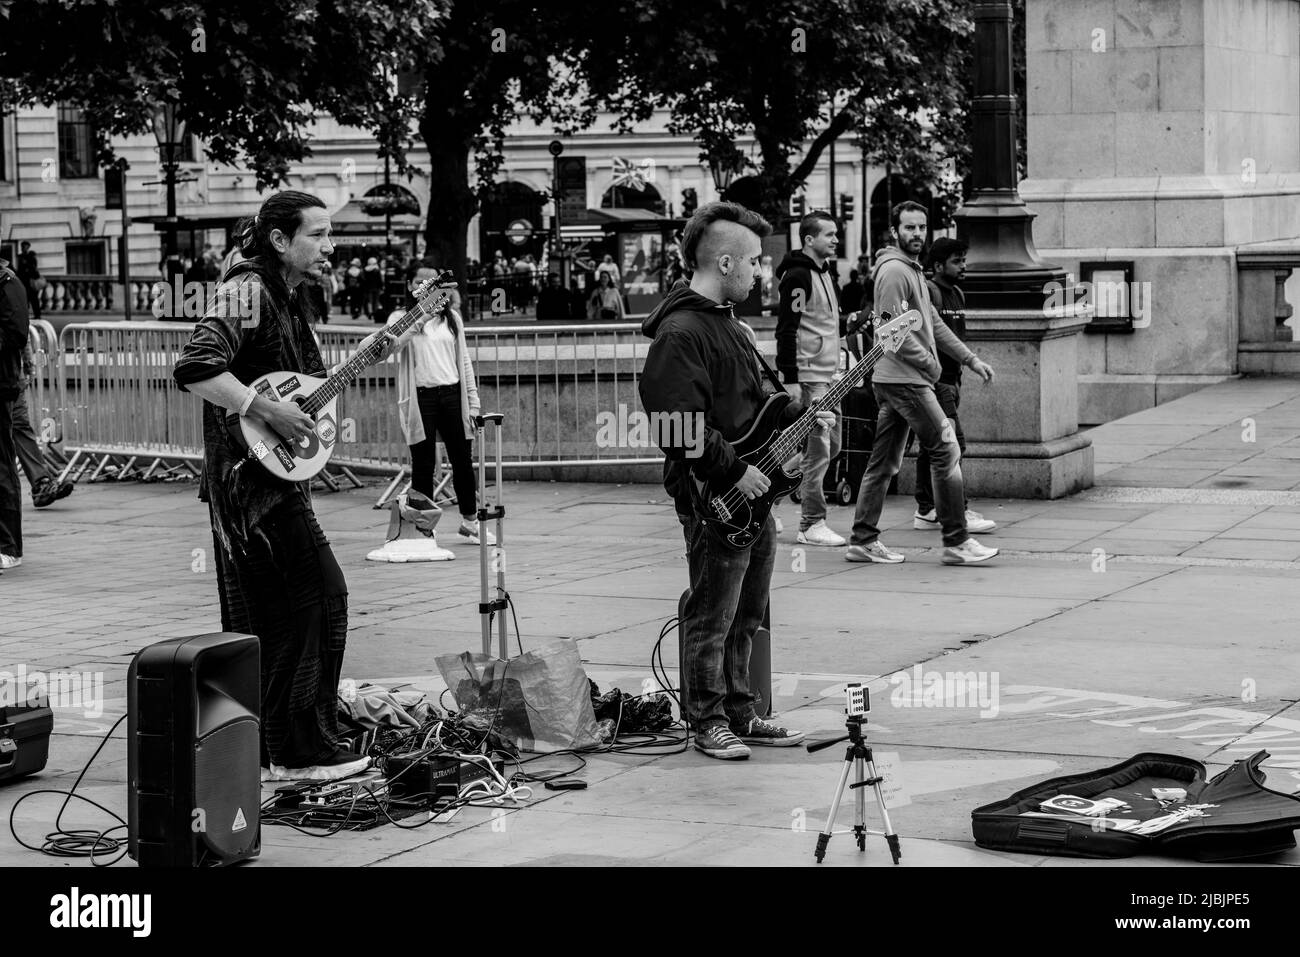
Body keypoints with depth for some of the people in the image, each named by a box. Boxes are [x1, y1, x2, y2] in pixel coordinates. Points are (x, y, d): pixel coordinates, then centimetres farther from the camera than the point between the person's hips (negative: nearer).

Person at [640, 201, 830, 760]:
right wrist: (736, 472, -20)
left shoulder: (725, 322, 16)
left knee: (747, 615, 16)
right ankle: (708, 723, 10)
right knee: (711, 619, 0)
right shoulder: (680, 333, -17)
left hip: (751, 492, 10)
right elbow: (684, 430, -24)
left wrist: (798, 420, 15)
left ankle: (739, 714, 26)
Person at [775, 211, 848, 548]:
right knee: (818, 450, -7)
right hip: (807, 377, -10)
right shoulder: (797, 275, -13)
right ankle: (811, 524, -2)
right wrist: (790, 381, -22)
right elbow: (787, 329, -19)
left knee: (831, 445, 13)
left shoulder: (822, 273, 17)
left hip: (826, 375, 10)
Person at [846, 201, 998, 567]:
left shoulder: (914, 270, 19)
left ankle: (863, 540, 13)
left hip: (893, 381, 10)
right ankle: (956, 542, -5)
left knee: (885, 462, 10)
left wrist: (970, 359, 20)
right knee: (946, 449, -7)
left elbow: (933, 322, 23)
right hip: (904, 380, -10)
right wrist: (929, 363, -15)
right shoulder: (894, 270, -13)